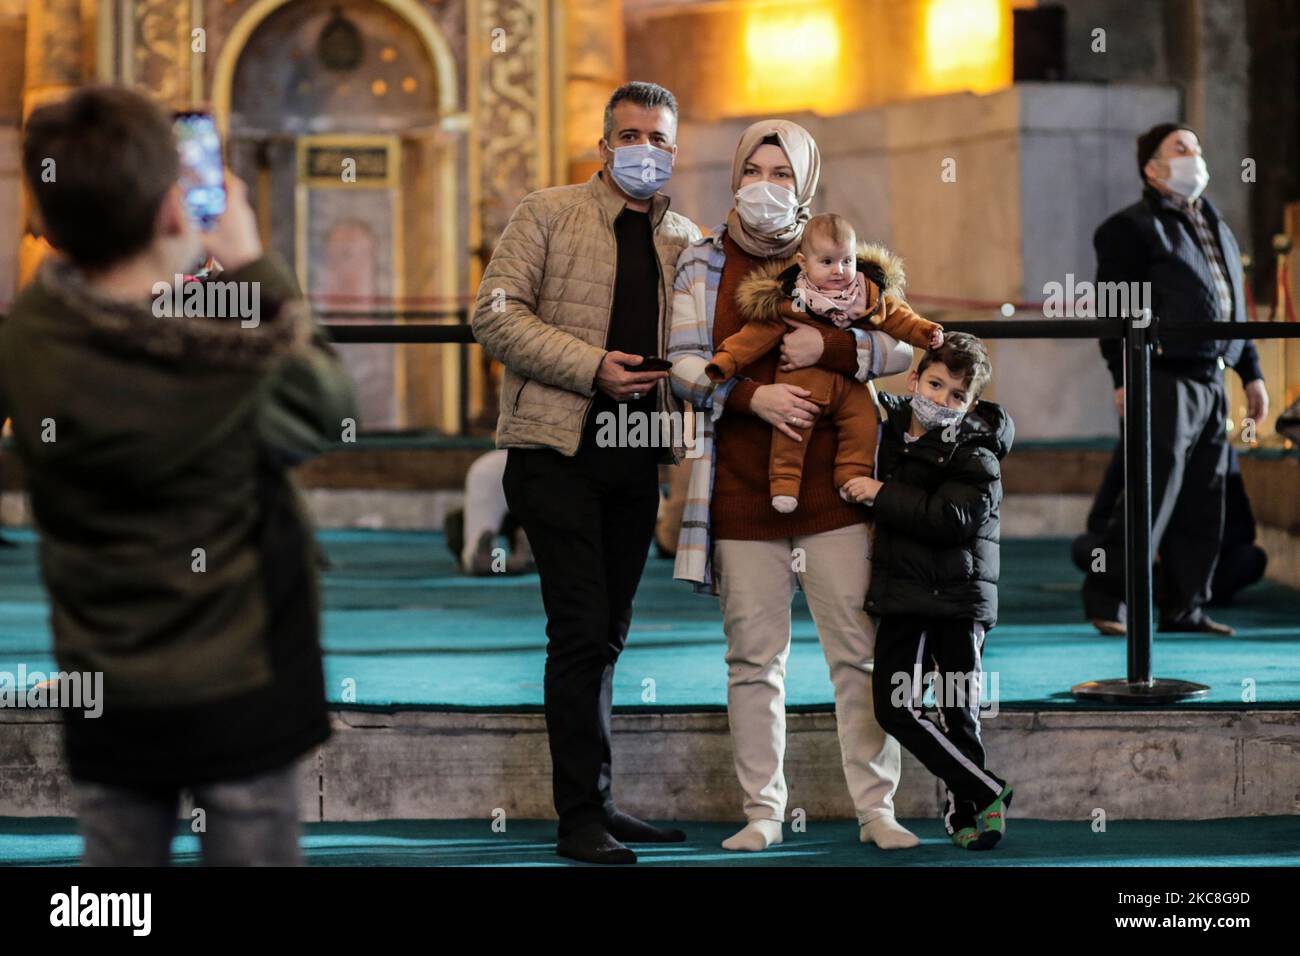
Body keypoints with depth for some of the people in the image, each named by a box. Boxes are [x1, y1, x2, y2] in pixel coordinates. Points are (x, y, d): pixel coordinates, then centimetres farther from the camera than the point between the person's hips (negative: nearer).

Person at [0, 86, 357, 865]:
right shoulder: (232, 363, -22)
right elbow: (329, 407, -2)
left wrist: (175, 271, 5)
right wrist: (254, 266, 2)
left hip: (102, 703, 4)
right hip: (237, 696, -4)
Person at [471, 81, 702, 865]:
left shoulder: (687, 240, 14)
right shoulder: (547, 215, 1)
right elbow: (495, 314, -7)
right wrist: (590, 365, -16)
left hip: (637, 455, 5)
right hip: (559, 449, -5)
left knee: (606, 636, 10)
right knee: (582, 631, -10)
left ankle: (597, 806, 17)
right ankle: (582, 816, -5)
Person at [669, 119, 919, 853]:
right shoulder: (703, 265, 8)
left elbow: (904, 346, 5)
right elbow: (686, 366, 0)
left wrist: (830, 347, -12)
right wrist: (754, 395, -17)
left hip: (832, 485, 0)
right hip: (741, 488, 0)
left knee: (860, 651, -2)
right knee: (755, 656, 2)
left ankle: (877, 808, 5)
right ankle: (764, 811, 10)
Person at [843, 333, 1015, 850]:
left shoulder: (976, 457, -8)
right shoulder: (891, 428, 10)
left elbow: (950, 518, -21)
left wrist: (881, 495, -17)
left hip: (960, 598, -5)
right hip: (904, 596, 5)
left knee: (958, 713, -4)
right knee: (895, 706, -4)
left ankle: (965, 810, 14)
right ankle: (987, 792, 7)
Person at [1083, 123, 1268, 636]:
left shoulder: (1216, 227, 21)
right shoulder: (1131, 228, -3)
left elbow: (1234, 305, 25)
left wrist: (1251, 372, 20)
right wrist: (1124, 377, -16)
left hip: (1211, 383, 8)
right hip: (1165, 381, -8)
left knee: (1204, 506, 7)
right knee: (1153, 496, -10)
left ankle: (1186, 608, 13)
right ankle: (1103, 599, -1)